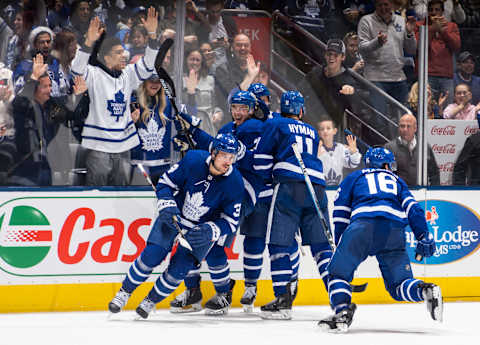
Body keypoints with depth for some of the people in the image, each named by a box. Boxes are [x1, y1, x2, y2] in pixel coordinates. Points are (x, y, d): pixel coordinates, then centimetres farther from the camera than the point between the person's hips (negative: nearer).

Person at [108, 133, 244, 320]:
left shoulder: (235, 183, -22)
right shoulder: (193, 160, -21)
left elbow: (231, 221, -13)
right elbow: (165, 183, -6)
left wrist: (210, 232, -30)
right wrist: (168, 207, -22)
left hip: (204, 228, 0)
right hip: (175, 215, 0)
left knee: (179, 268, -10)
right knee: (152, 255, -12)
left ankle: (151, 300, 14)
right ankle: (124, 293, 9)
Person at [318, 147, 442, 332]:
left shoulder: (354, 177, 30)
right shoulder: (397, 181, 35)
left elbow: (340, 213, 22)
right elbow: (413, 208, 20)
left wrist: (341, 246, 25)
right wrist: (424, 237, 14)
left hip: (364, 224, -2)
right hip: (395, 231, 2)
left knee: (339, 271, 7)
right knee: (399, 284, 8)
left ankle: (343, 311, -16)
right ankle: (425, 290, -22)